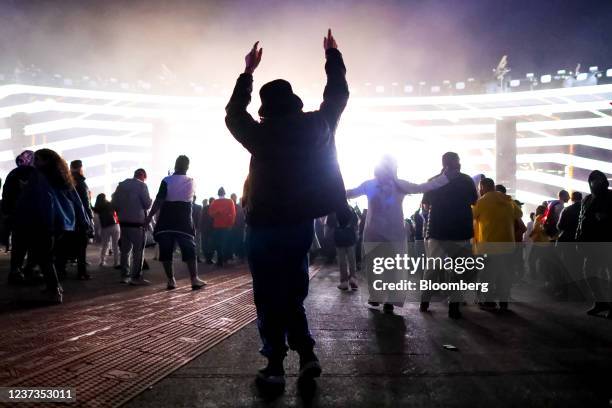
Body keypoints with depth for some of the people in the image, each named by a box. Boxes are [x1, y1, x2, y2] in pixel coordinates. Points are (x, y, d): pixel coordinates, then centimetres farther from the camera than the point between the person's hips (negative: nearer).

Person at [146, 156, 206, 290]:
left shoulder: (167, 181, -6)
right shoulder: (191, 182, 4)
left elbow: (159, 201, -12)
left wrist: (149, 217, -8)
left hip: (166, 222, -1)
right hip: (184, 222, 1)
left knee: (166, 252, 7)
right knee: (189, 251, 4)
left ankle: (171, 280, 7)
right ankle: (194, 280, 0)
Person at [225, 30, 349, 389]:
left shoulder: (261, 134, -7)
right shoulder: (318, 125, -1)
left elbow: (233, 114, 13)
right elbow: (338, 94, 16)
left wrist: (248, 73, 21)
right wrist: (333, 56, 30)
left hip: (265, 227, -3)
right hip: (301, 223, 4)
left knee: (270, 298, 5)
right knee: (293, 294, 17)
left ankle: (276, 367, 9)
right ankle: (307, 354, 10)